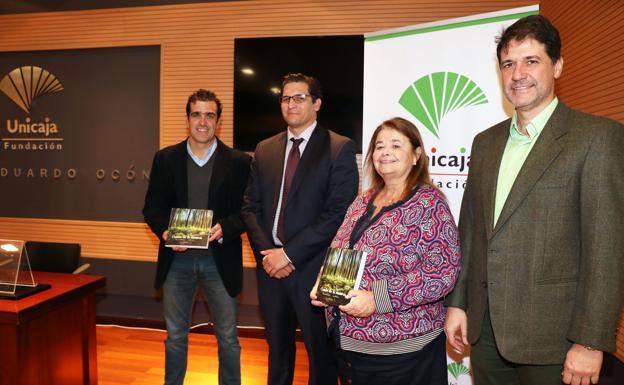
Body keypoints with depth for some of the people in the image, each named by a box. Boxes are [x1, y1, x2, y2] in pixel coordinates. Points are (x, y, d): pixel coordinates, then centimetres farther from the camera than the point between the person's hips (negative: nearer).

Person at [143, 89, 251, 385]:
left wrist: (224, 228, -21)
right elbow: (151, 207, 5)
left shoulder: (238, 162, -1)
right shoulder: (165, 158, 4)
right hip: (176, 259, 2)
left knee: (228, 338, 11)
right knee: (175, 336, 17)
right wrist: (165, 230, -14)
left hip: (220, 260, -1)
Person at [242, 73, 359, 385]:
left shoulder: (340, 148, -7)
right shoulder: (264, 150, 10)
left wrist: (290, 253, -15)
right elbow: (251, 206, 8)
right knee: (277, 348, 21)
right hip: (270, 266, 5)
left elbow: (339, 212, -15)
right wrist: (267, 252, -6)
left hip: (312, 268, -4)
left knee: (320, 351, 10)